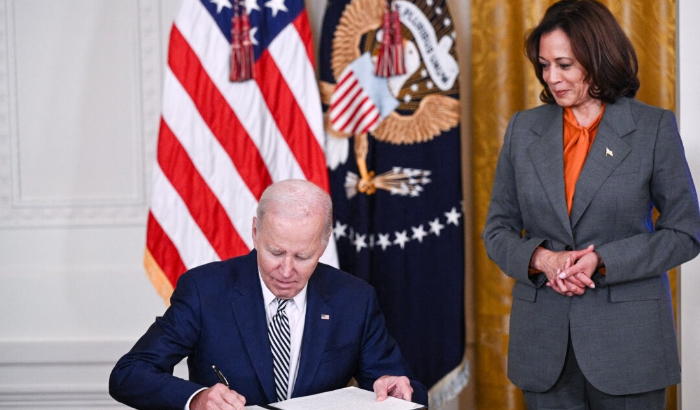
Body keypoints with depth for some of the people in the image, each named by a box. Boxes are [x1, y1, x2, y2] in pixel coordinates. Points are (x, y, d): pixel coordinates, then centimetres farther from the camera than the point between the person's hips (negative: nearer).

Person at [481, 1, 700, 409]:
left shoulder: (653, 127, -2)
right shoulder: (524, 129, 7)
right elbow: (498, 229, 10)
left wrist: (602, 261, -14)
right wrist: (542, 259, -12)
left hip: (627, 340, -2)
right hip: (545, 343, 3)